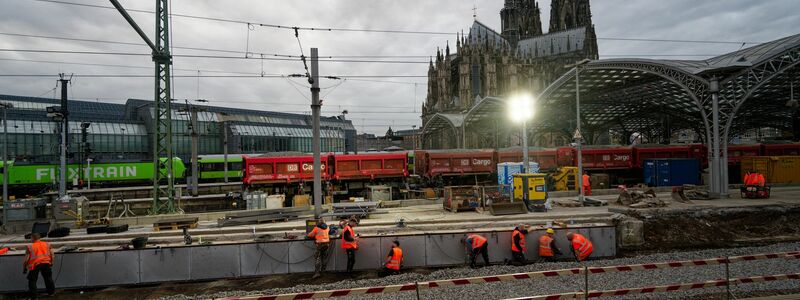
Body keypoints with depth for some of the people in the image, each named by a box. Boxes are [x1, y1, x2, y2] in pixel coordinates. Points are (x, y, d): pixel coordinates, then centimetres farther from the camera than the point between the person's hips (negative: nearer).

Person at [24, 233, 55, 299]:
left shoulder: (30, 247, 4)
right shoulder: (47, 244, 12)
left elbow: (26, 259, 0)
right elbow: (52, 256, 10)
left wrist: (24, 269, 13)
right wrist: (51, 263, 25)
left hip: (35, 264, -3)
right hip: (46, 263, 3)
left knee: (32, 280, 10)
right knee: (48, 278, 21)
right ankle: (51, 292, 30)